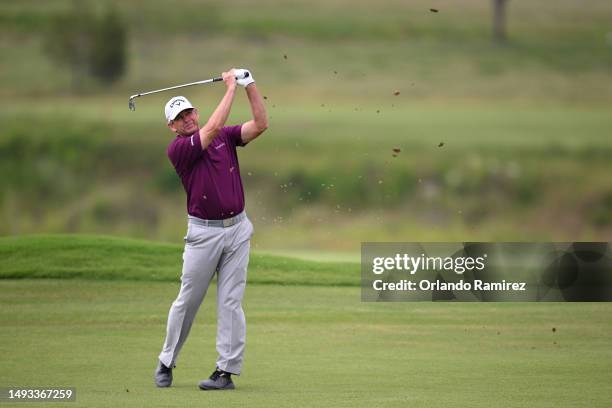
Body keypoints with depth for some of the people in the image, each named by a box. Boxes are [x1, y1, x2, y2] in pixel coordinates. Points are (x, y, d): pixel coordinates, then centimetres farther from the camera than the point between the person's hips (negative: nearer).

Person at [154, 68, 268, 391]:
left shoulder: (225, 137, 8)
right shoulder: (177, 149, -8)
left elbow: (261, 124, -3)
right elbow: (213, 128, -20)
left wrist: (250, 85, -11)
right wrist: (230, 89, -14)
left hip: (237, 228, 3)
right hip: (204, 231, -3)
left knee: (230, 302, -1)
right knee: (187, 300, 4)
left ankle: (227, 371, -1)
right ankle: (166, 362, 19)